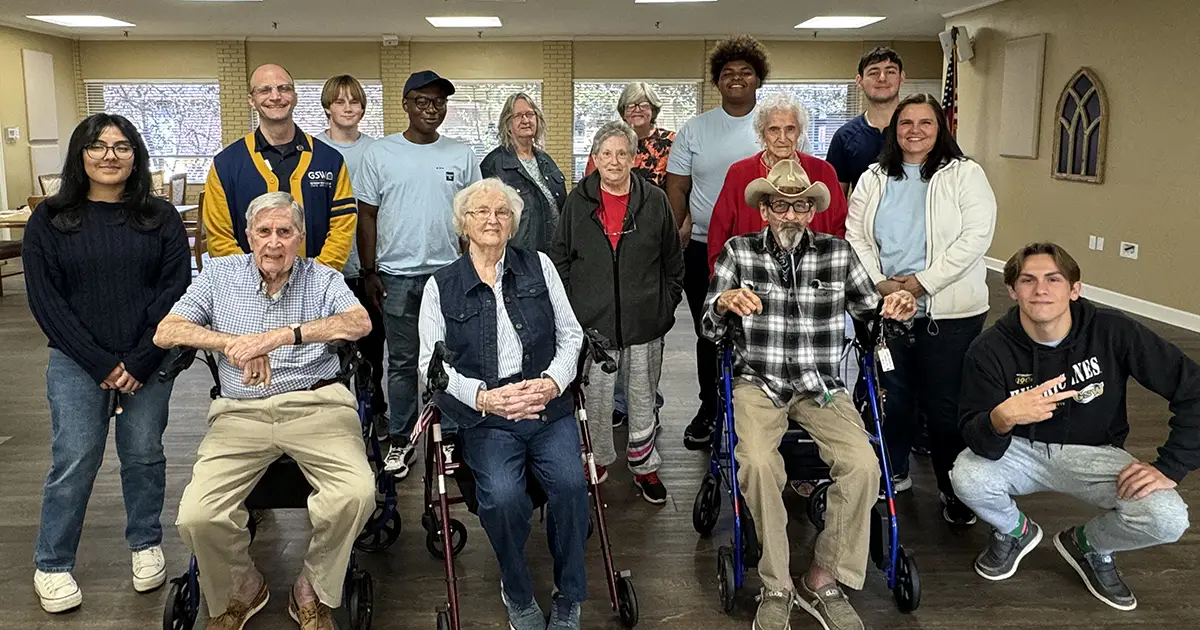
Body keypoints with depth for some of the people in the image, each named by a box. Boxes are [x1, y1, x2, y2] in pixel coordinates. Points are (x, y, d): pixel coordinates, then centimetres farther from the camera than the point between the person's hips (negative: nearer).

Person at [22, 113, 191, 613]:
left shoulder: (161, 217, 3)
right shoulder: (48, 220, 2)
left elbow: (176, 288, -2)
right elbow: (45, 299, -3)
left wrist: (141, 360, -11)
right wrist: (100, 364, -10)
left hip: (148, 361, 1)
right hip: (77, 362, 0)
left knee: (143, 454, 7)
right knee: (74, 461, -1)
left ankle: (146, 545, 27)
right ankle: (51, 566, 16)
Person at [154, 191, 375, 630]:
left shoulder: (323, 279, 9)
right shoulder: (220, 274, 14)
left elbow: (360, 323, -11)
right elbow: (165, 333, 5)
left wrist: (281, 335, -23)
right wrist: (231, 342, -13)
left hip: (317, 406, -1)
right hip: (241, 412, 2)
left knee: (356, 494, -28)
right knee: (196, 517, -21)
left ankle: (313, 593, 0)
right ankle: (241, 590, 12)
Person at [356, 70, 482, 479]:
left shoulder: (462, 156, 5)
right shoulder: (380, 154, 2)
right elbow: (367, 216, 4)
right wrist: (369, 272, 0)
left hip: (449, 273, 1)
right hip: (396, 275, 0)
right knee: (402, 362, 8)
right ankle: (400, 441, 18)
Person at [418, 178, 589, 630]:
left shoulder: (538, 266, 12)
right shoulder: (441, 286, 8)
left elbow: (571, 334, 11)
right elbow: (432, 363, 3)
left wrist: (552, 382, -7)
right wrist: (484, 397, -13)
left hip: (548, 407, 1)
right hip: (484, 416, -1)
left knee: (570, 482, -25)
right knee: (502, 495, -28)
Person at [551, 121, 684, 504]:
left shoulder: (655, 201, 3)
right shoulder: (578, 202, 3)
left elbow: (673, 261, 9)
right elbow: (560, 260, 8)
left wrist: (667, 304, 4)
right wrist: (568, 308, 2)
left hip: (644, 322, 0)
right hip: (591, 321, 0)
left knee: (642, 397, 10)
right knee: (595, 398, 5)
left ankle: (644, 466, 26)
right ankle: (597, 461, 26)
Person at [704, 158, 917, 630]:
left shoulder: (838, 253, 6)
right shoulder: (738, 251, 3)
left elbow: (869, 313, 13)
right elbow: (711, 333, 2)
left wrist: (895, 309, -10)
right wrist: (723, 302, -20)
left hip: (821, 385, 2)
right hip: (758, 383, -1)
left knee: (862, 464, -24)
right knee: (758, 462, -31)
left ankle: (823, 581, -5)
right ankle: (776, 588, -12)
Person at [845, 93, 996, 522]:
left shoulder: (964, 175, -1)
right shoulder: (874, 179, 12)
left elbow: (976, 235, -11)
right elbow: (855, 234, 6)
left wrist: (923, 282, -16)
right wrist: (878, 282, -9)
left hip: (948, 310, -3)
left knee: (945, 403, -1)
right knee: (893, 395, 13)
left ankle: (955, 491, 14)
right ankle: (895, 472, 31)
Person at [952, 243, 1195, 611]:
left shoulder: (1113, 332, -20)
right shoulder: (990, 349, -19)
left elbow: (1192, 388, -14)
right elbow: (978, 443, -23)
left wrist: (1169, 468, -19)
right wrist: (1001, 418, -47)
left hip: (1093, 454, 0)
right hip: (1021, 451, 0)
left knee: (1167, 520, -25)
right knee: (967, 478, -30)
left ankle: (1089, 545, 12)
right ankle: (1015, 531, 9)